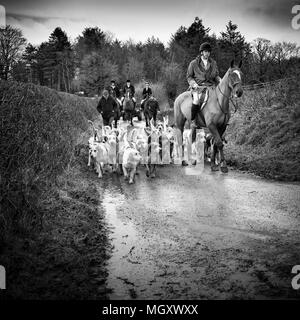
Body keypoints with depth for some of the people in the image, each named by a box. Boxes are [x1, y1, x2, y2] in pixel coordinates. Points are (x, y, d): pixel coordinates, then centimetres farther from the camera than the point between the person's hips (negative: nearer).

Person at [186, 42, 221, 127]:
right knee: (197, 100, -34)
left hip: (211, 86, 4)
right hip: (198, 87, -4)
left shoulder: (213, 63, 14)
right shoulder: (194, 63, 3)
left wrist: (219, 80, 0)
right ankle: (192, 120, -18)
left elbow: (216, 75, 22)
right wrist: (194, 84, -10)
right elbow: (189, 76, 8)